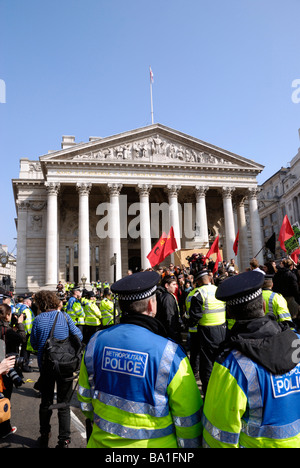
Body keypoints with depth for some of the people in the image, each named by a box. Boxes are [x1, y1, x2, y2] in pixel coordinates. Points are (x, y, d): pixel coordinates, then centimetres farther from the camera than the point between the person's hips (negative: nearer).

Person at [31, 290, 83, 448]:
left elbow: (34, 344, 1)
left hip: (45, 366, 1)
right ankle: (64, 440, 11)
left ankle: (44, 436, 31)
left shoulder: (38, 320, -8)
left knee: (46, 401, 18)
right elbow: (78, 336, -5)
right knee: (63, 403, 9)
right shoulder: (64, 316, -9)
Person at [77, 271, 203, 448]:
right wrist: (191, 445, 3)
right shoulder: (171, 354, -23)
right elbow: (188, 419, -14)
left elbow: (85, 399, 4)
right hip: (153, 443, -3)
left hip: (102, 440, 3)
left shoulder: (96, 342, -10)